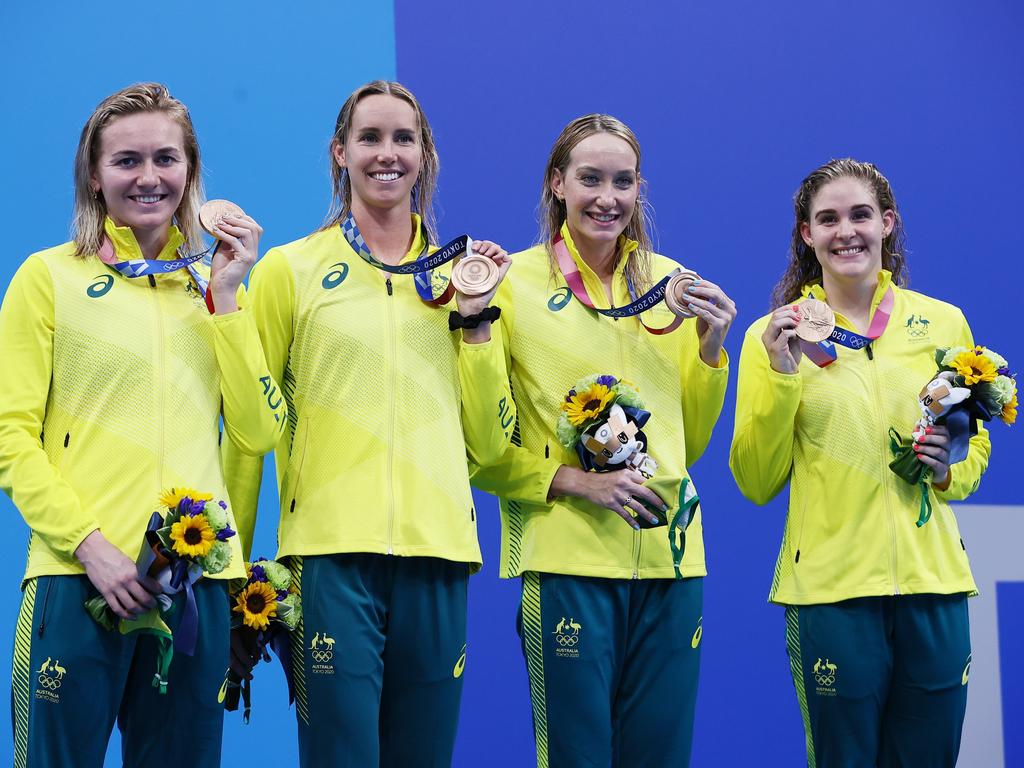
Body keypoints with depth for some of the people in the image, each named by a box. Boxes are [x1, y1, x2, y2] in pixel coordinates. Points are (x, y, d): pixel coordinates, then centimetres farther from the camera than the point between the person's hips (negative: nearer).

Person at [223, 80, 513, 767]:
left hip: (437, 555, 3)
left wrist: (475, 318, 3)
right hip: (329, 554, -3)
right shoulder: (290, 269, 5)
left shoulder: (461, 276, 14)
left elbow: (490, 442, 12)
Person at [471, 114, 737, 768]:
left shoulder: (669, 282, 10)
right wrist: (570, 480, -16)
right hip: (566, 555, -4)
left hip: (668, 555, 4)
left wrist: (711, 348, 1)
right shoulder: (515, 283, -3)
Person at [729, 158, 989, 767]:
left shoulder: (943, 323, 8)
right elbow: (757, 483, 0)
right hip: (831, 587, -2)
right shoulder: (776, 334, 2)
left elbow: (977, 446, 20)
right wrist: (780, 375, -11)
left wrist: (951, 469, -3)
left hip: (933, 580, 2)